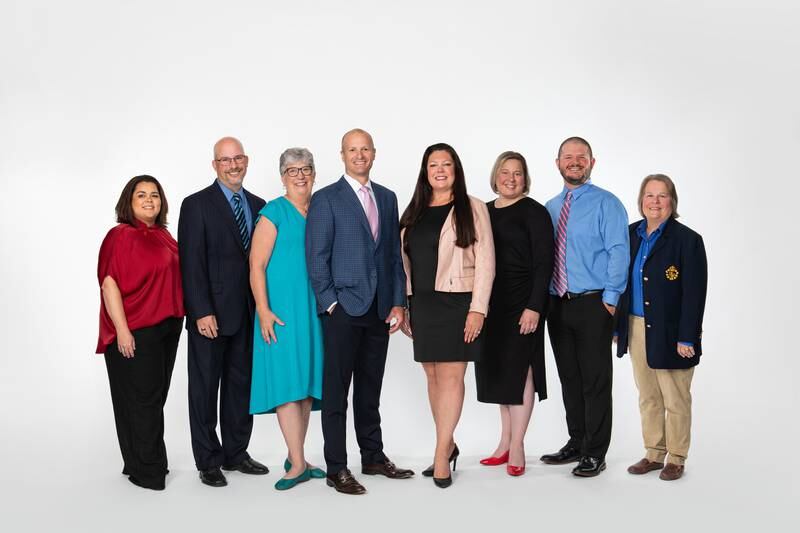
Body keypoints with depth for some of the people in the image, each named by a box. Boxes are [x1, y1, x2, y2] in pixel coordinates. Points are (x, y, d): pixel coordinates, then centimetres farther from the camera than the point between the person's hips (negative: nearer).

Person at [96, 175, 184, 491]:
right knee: (141, 398, 1)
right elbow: (109, 284, -14)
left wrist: (178, 320, 13)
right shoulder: (121, 236, -9)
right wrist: (122, 330, -20)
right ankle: (145, 470, 13)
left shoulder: (163, 236, 12)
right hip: (135, 332, -7)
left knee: (155, 397, 14)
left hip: (167, 328, 7)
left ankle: (150, 461, 27)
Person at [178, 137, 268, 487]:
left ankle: (236, 453, 25)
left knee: (242, 383, 12)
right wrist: (202, 312, -17)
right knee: (205, 386, 5)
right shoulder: (196, 205, -5)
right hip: (211, 313, -5)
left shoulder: (257, 205, 11)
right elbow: (191, 263, -11)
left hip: (247, 312, 5)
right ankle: (208, 461, 16)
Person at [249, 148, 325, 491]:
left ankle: (295, 458, 20)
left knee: (307, 384, 9)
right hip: (282, 308, -6)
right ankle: (298, 464, -2)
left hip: (314, 309, 6)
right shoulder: (274, 212, -3)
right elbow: (257, 265, -8)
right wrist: (263, 310, -16)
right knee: (286, 381, -7)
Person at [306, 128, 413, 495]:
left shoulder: (387, 198, 13)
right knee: (336, 390, 1)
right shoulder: (326, 199, -2)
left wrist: (398, 302, 5)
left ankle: (373, 457, 25)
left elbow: (394, 254, 12)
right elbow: (316, 258, -5)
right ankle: (336, 469, 7)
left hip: (380, 309, 5)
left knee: (370, 389, 14)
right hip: (343, 309, -5)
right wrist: (330, 303, -11)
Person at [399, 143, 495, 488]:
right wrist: (403, 307, 9)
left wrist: (478, 309, -14)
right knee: (433, 375, 9)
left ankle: (441, 455, -2)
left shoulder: (472, 209, -2)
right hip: (422, 304, 5)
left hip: (457, 302, -5)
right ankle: (448, 445, 21)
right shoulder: (414, 212, 13)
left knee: (451, 376, -6)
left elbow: (485, 261, -7)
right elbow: (406, 263, 14)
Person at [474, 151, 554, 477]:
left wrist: (534, 307, -18)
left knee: (519, 368, -2)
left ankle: (516, 446, 5)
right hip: (490, 302, 6)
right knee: (498, 368, 11)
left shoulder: (534, 212, -6)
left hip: (521, 302, -6)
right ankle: (505, 441, 21)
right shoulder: (484, 212, 12)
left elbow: (544, 262, -11)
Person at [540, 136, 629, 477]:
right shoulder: (550, 208, 13)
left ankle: (596, 453, 12)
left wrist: (609, 300, -14)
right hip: (557, 305, 6)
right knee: (569, 379, 14)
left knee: (595, 381, 1)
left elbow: (618, 254, -10)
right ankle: (576, 443, 27)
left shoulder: (606, 204, -5)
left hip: (593, 305, -6)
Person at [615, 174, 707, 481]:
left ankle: (676, 459, 19)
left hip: (669, 333, -5)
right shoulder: (631, 234, 7)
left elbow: (694, 293, -13)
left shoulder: (687, 239, -10)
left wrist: (687, 338, -16)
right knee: (647, 397, 14)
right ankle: (654, 454, 26)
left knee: (675, 400, 6)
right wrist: (618, 326, 8)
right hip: (637, 330, 6)